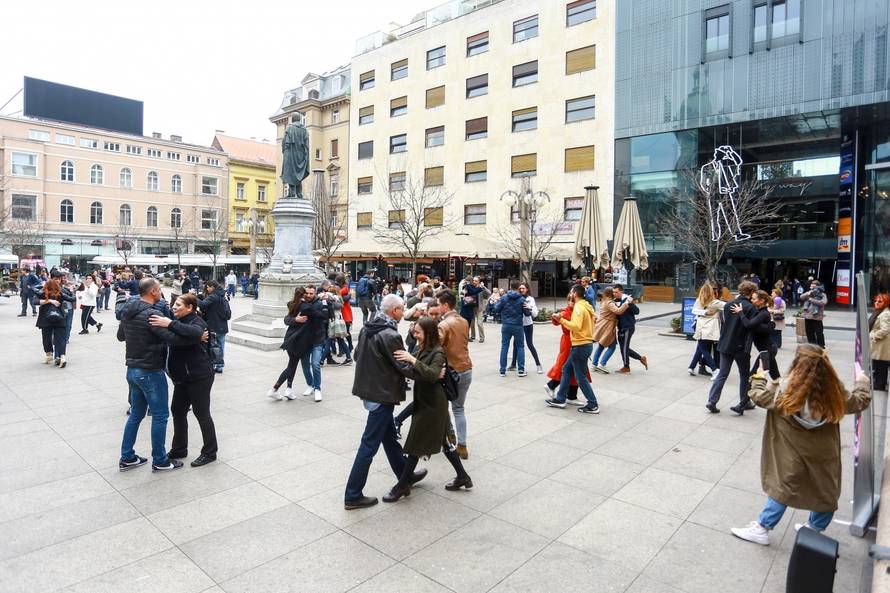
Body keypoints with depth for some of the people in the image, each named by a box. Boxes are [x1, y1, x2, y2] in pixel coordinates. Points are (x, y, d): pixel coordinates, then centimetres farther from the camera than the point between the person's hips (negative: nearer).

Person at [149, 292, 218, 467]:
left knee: (202, 413, 0)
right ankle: (179, 449, 31)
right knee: (178, 411, 15)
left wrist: (170, 324, -41)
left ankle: (209, 452, 14)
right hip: (182, 378, 9)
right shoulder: (181, 322, 14)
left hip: (199, 377, -9)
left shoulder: (197, 322, -16)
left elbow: (195, 333, -39)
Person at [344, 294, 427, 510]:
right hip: (381, 394, -9)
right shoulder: (389, 335, -21)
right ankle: (353, 495, 9)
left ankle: (405, 475, 38)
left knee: (389, 435, 21)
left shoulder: (367, 328, 5)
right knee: (370, 443, 0)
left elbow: (356, 355, 15)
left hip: (368, 389, 9)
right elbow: (404, 367, -20)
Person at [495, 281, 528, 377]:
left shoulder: (504, 298, -2)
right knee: (520, 347, 11)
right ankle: (521, 370, 9)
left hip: (506, 325, 1)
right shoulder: (522, 299, -5)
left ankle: (503, 370, 8)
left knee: (504, 347, 7)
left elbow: (496, 310, -2)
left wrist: (498, 302, 16)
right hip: (517, 326, -1)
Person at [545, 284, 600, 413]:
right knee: (566, 369, 15)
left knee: (581, 377, 0)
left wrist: (561, 320, -22)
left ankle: (593, 405, 7)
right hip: (586, 344, 10)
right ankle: (560, 399, 21)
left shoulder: (578, 307, -17)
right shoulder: (587, 306, 12)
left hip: (581, 346, -10)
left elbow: (576, 326, -28)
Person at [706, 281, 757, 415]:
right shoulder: (750, 307, -11)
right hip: (740, 347, -5)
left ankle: (712, 401, 0)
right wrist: (747, 349, -15)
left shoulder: (728, 305, 5)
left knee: (722, 374, 8)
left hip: (725, 345, 5)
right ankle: (744, 403, 18)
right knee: (744, 376, 12)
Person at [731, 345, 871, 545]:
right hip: (824, 456, 2)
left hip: (793, 455, -2)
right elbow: (859, 402, 5)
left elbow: (759, 396, -8)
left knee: (782, 488, 10)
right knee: (824, 493, 21)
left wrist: (759, 375, 8)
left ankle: (762, 529, 16)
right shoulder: (834, 391, -12)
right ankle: (815, 529, 37)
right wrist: (862, 383, 24)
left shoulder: (785, 390, -20)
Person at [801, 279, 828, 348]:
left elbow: (823, 302, -19)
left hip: (816, 317, -5)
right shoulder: (809, 293, 14)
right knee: (809, 333, 14)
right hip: (807, 316, 5)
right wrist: (807, 294, -14)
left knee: (819, 333, -4)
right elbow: (801, 297, 4)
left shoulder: (822, 295, -2)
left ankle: (821, 346, 6)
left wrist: (812, 300, -16)